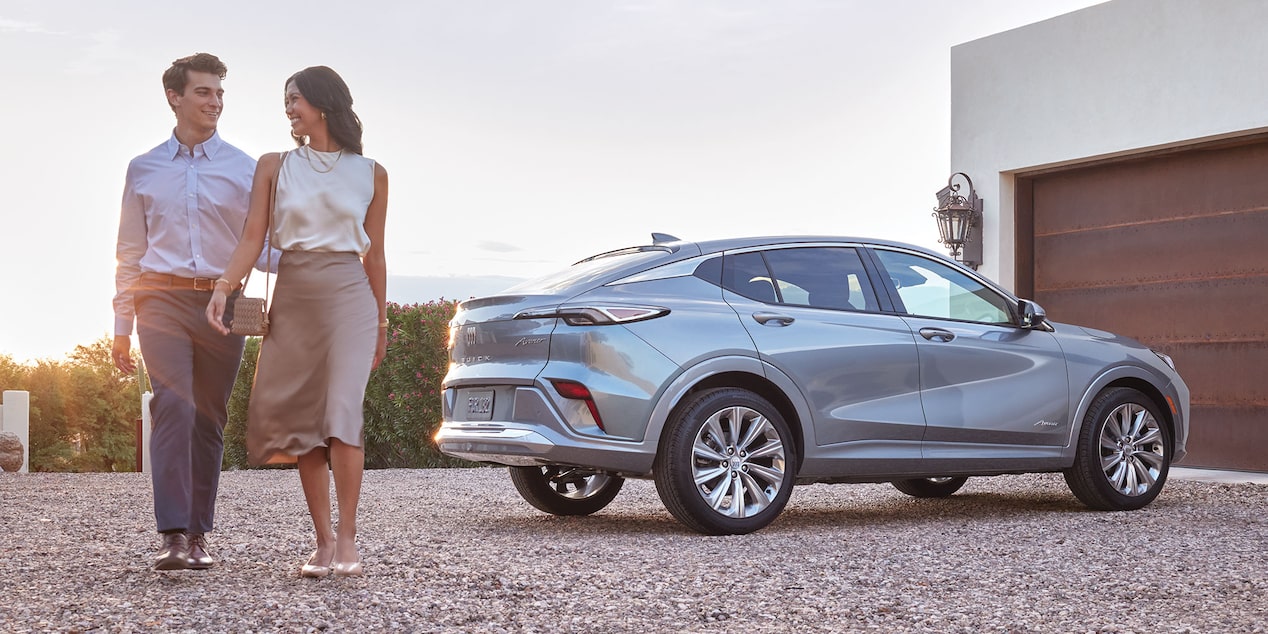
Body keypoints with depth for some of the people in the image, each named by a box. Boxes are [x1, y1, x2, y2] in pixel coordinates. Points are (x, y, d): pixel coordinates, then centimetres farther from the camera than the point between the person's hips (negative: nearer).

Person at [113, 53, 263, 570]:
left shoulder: (244, 169, 9)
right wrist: (122, 327, 11)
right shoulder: (144, 170, 12)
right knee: (174, 408, -16)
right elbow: (130, 254, 14)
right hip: (163, 300, -1)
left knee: (209, 419, 3)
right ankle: (173, 536, -19)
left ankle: (198, 535, 10)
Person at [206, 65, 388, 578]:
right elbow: (253, 237, 0)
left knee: (342, 416, -14)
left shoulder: (370, 175, 7)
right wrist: (224, 287, -16)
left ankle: (346, 539, -9)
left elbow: (374, 254, 11)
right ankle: (322, 541, 8)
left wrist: (381, 323, 12)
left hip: (348, 296, -2)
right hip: (292, 299, 2)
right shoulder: (274, 167, 8)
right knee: (301, 421, 2)